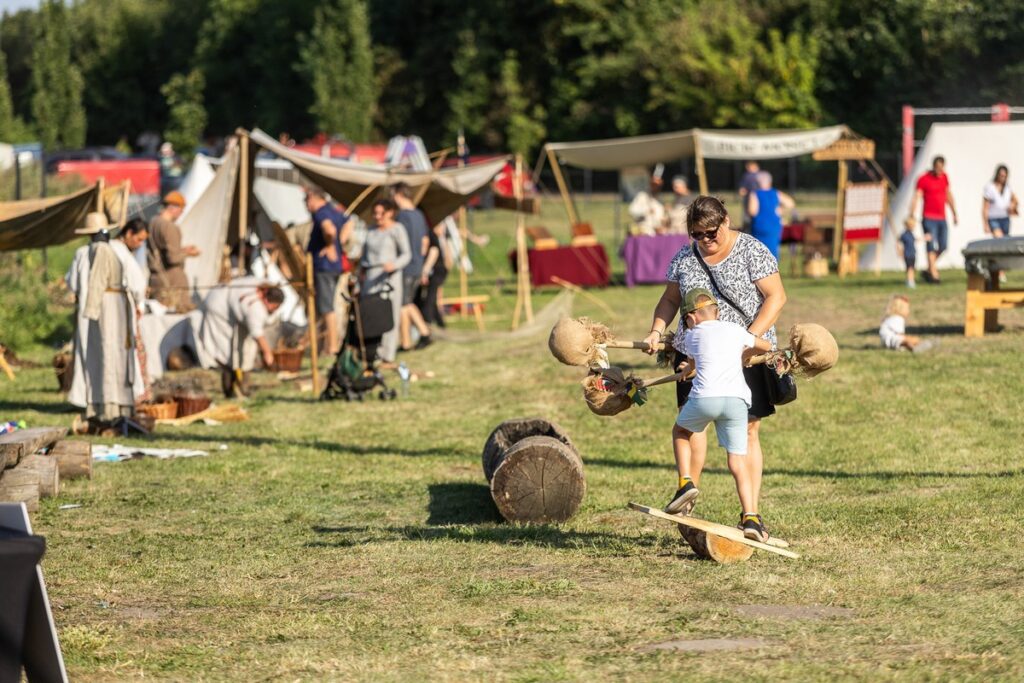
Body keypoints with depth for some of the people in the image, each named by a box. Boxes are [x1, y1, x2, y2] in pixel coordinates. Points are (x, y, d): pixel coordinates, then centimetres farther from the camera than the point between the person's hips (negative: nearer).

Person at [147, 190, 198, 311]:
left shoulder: (152, 224, 12)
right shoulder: (170, 227, -17)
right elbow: (173, 257, -21)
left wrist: (182, 249, 20)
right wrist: (188, 254, -3)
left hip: (155, 279, 9)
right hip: (172, 283, -9)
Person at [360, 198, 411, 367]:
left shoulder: (397, 230, -1)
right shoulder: (372, 230, 18)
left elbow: (406, 254, -6)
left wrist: (394, 265, -23)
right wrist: (361, 269, 17)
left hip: (388, 275, -6)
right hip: (370, 276, 6)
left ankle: (388, 358, -4)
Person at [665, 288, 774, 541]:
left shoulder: (691, 337, 20)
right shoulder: (736, 331, 23)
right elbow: (766, 346, 40)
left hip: (704, 397, -1)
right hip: (736, 399, 1)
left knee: (680, 431, 28)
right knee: (738, 461, 5)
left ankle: (686, 483, 11)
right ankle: (750, 517, -9)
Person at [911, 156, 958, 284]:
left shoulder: (944, 177, 11)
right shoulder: (924, 179, -7)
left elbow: (948, 196, 22)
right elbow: (916, 198, -13)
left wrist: (954, 213, 24)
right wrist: (912, 217, -22)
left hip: (942, 218, 6)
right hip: (929, 219, -6)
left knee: (942, 246, 4)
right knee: (932, 247, -10)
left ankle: (929, 270, 19)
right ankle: (934, 275, -10)